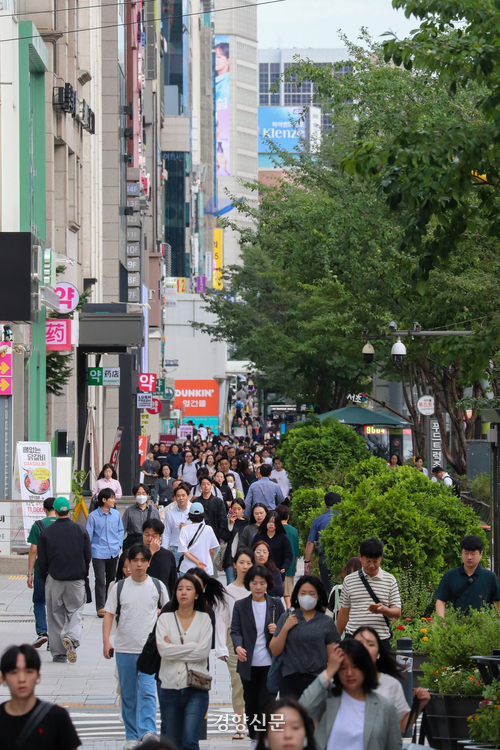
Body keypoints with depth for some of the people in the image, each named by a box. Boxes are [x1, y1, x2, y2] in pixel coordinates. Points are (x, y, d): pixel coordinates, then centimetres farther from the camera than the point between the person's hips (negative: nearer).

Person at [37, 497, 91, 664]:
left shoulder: (46, 533, -4)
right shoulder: (81, 531, -1)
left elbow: (42, 561, -1)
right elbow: (88, 556, 4)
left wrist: (45, 577, 15)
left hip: (54, 579, 0)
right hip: (76, 580, 0)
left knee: (56, 615, 9)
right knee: (75, 611, 7)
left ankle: (58, 652, 9)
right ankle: (71, 638, -23)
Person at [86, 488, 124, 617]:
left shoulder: (116, 514, 5)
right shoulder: (93, 516, -7)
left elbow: (121, 531, 16)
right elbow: (88, 535, -3)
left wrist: (119, 545, 4)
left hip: (113, 553, 5)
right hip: (98, 553, -5)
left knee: (111, 580, 12)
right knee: (100, 581, -9)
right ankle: (100, 607, -7)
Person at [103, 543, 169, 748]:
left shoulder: (157, 586, 2)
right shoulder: (120, 587, 2)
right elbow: (109, 614, 0)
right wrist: (106, 641, -11)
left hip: (150, 648, -2)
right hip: (125, 649, 2)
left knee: (147, 692, -15)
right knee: (128, 695, 7)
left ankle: (147, 731, -24)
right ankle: (132, 736, 15)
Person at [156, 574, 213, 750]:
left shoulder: (204, 619, 5)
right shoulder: (165, 618, 6)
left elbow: (203, 652, -8)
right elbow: (163, 650, -9)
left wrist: (174, 649, -6)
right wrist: (192, 646, -8)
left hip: (196, 689, -2)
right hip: (170, 688, 2)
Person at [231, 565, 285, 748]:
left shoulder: (276, 604, 5)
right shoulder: (240, 606, 4)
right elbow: (235, 630, -3)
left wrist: (278, 630, -13)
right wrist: (238, 647, -24)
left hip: (270, 663, -1)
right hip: (249, 663, 1)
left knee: (267, 702, -7)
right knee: (251, 703, 9)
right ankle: (254, 738, 20)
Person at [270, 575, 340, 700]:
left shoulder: (327, 622, 6)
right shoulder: (286, 618, 8)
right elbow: (275, 651, 8)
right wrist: (285, 628, -4)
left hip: (317, 679, 0)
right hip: (291, 679, 0)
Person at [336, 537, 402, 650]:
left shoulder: (390, 580, 6)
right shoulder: (349, 580, 9)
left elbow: (397, 612, 4)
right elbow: (344, 611, 15)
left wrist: (383, 610, -18)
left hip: (381, 640, 0)